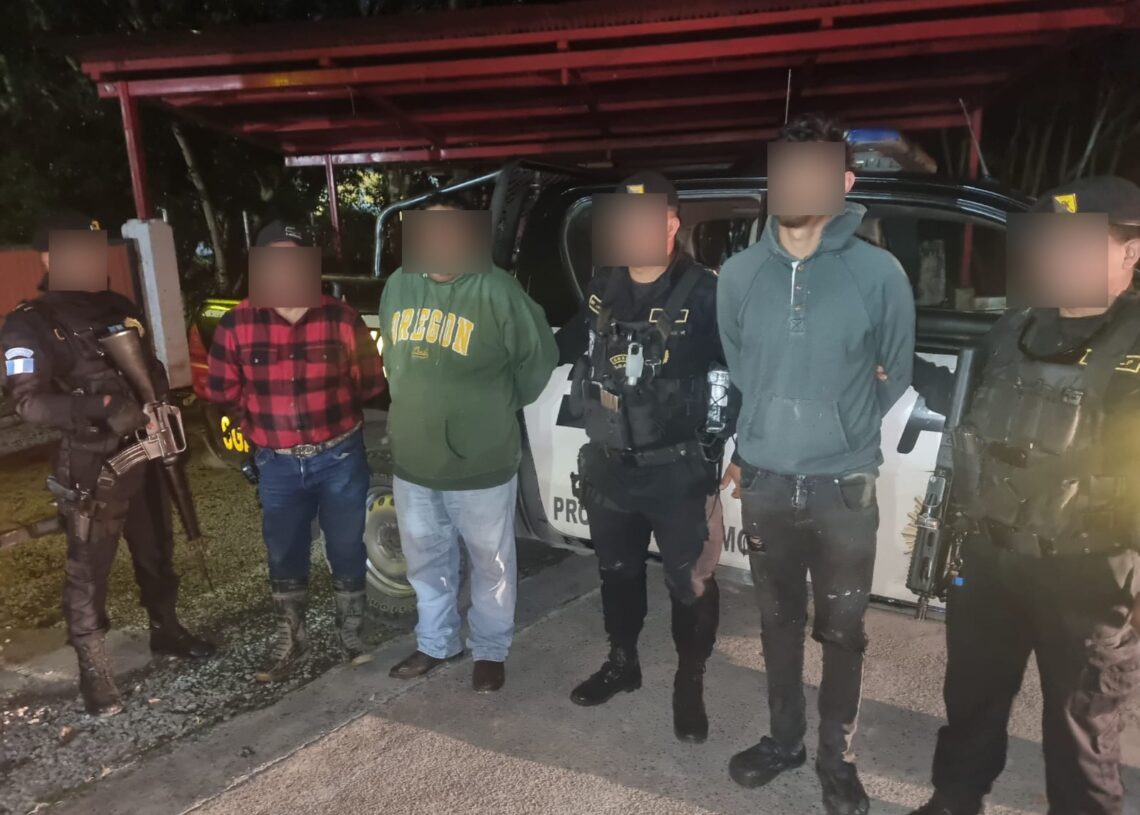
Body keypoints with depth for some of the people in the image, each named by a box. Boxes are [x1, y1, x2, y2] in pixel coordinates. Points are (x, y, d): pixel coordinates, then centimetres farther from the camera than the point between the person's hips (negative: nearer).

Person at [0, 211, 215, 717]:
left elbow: (153, 370, 17)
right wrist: (102, 404, -29)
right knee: (88, 572, 4)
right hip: (90, 468, -6)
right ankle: (93, 670, 18)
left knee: (156, 553, 19)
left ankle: (165, 630, 38)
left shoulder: (119, 309, 9)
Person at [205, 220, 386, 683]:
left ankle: (351, 636, 33)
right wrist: (264, 416, 9)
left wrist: (334, 405, 5)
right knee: (284, 557, 15)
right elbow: (222, 393, 5)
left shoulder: (340, 318, -8)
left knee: (347, 551, 12)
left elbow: (371, 383, 1)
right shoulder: (237, 325, -6)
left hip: (340, 457, -1)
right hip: (278, 464, 2)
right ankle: (291, 643, 36)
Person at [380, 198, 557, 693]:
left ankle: (490, 652, 34)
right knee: (426, 562, 21)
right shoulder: (398, 286, 3)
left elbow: (539, 356, -7)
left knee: (491, 564, 13)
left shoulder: (496, 290, -16)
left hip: (482, 464, -5)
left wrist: (502, 408, 4)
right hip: (412, 462, 6)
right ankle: (435, 644, 43)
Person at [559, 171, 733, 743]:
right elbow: (574, 343, 16)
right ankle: (621, 663, 43)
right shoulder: (603, 286, 2)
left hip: (676, 469, -5)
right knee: (616, 570, 21)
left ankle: (690, 685, 31)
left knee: (690, 581, 9)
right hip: (609, 464, 5)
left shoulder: (703, 292, -14)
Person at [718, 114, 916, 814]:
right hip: (765, 483, 2)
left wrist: (840, 434, 8)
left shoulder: (881, 272, -8)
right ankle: (785, 740, 38)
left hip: (844, 487, -2)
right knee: (779, 621, 17)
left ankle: (837, 757, 34)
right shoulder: (740, 273, 0)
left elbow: (897, 376, 4)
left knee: (842, 631, 12)